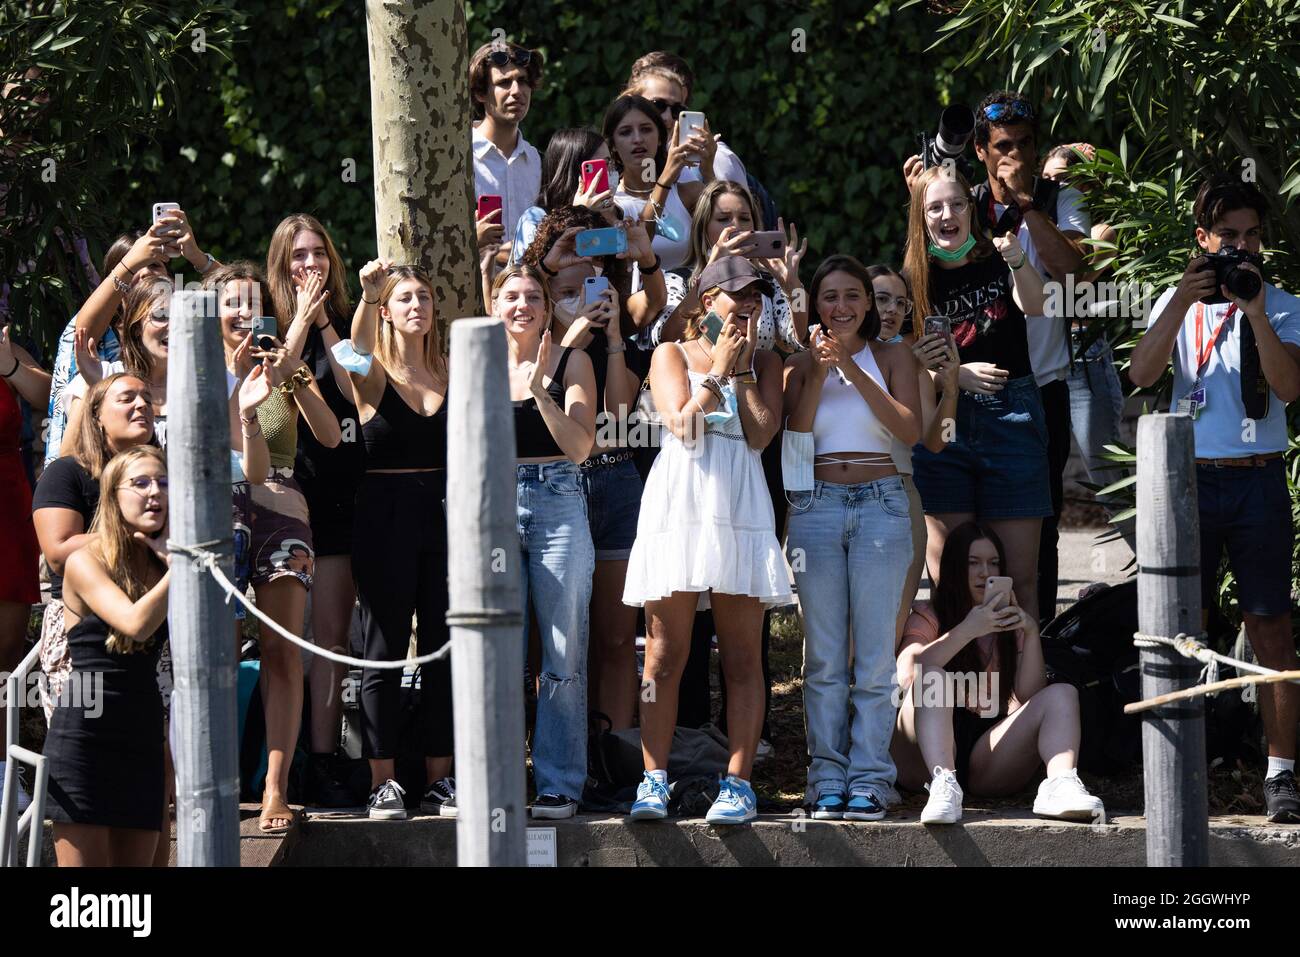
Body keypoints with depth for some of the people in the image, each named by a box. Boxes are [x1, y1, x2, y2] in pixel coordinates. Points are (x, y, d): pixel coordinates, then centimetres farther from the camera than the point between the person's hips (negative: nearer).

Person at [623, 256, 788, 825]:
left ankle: (738, 783, -2)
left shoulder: (764, 363, 16)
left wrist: (743, 369, 4)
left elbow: (761, 434, 1)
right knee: (665, 654, -4)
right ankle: (654, 782, -2)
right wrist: (718, 371, 2)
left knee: (741, 656, -2)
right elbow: (682, 425, -4)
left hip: (741, 508, 1)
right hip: (679, 502, -1)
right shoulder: (671, 355, 11)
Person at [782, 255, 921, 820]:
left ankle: (869, 780, -4)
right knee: (824, 656, -1)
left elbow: (911, 431, -5)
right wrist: (818, 374, -10)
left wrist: (853, 370, -9)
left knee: (875, 652, -5)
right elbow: (791, 437, 0)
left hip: (880, 503, -1)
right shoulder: (799, 365, 12)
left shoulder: (891, 357, 9)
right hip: (816, 506, 1)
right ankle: (828, 780, 1)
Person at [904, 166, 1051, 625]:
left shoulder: (996, 264, 3)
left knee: (1019, 576, -2)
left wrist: (1019, 263, -36)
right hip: (941, 428, 1)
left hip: (1011, 420, -1)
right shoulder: (914, 281, 6)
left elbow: (1035, 307, -16)